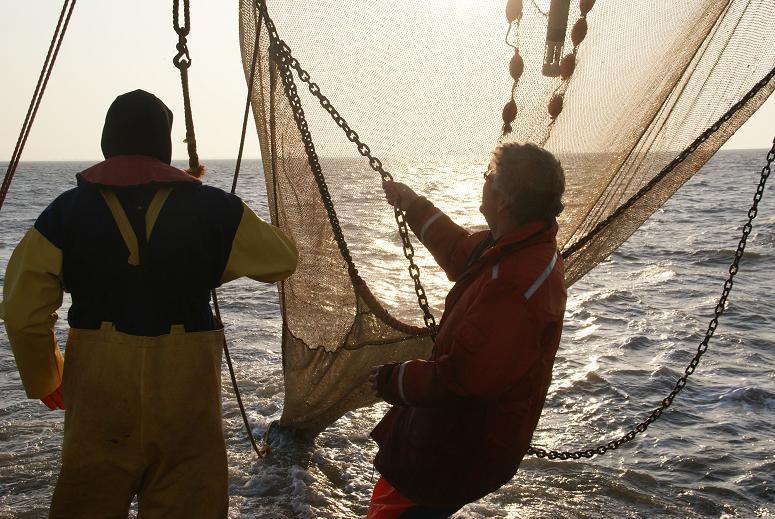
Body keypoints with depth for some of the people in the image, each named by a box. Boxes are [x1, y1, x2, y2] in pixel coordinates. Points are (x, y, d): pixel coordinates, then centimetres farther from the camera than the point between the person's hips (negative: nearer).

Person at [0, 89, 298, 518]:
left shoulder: (67, 211, -3)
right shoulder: (212, 209, -3)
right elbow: (281, 260, 9)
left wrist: (44, 382, 11)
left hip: (98, 391, 1)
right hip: (185, 390, -1)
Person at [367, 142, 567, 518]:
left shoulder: (517, 283, -35)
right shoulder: (519, 246, -1)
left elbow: (461, 378, -32)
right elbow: (461, 253, 22)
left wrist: (391, 380, -16)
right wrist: (414, 206, 27)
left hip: (461, 455, -10)